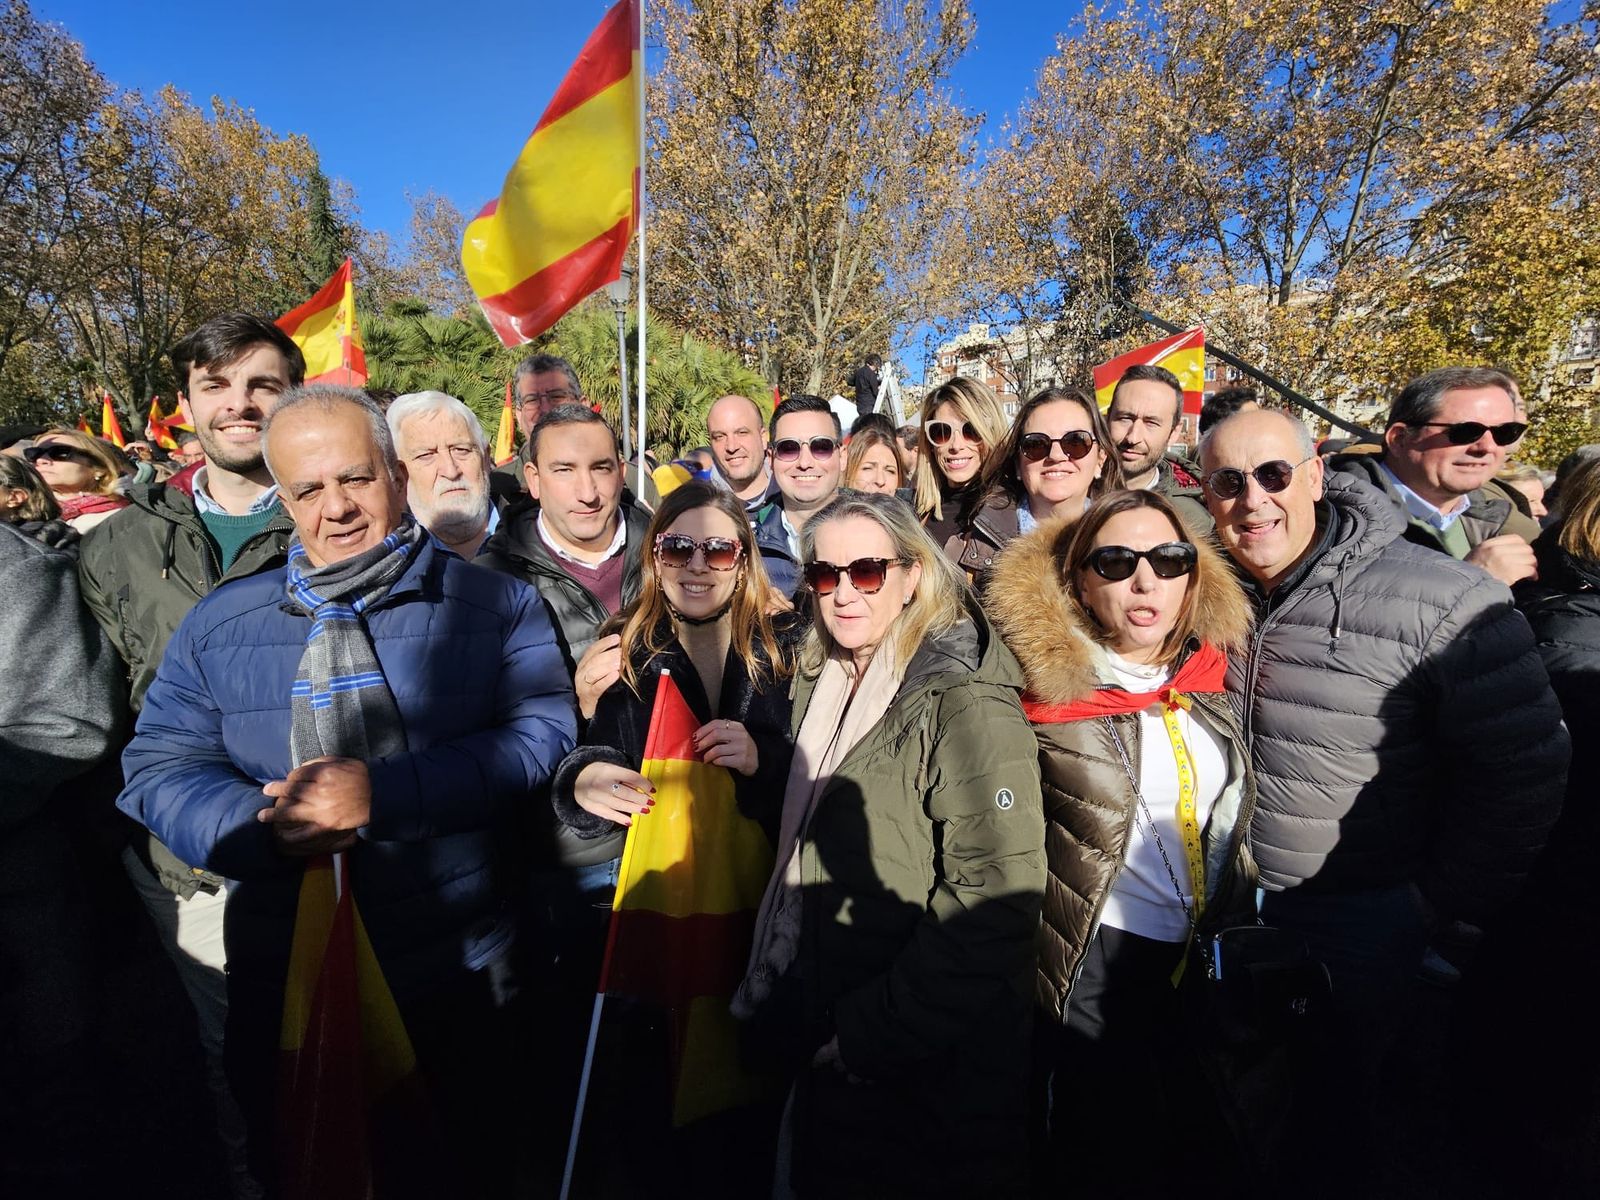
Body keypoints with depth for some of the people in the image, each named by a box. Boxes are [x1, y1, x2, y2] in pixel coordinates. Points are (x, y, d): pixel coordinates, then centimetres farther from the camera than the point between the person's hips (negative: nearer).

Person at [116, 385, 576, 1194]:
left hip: (462, 983, -2)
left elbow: (541, 733, -16)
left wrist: (383, 794, -25)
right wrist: (263, 824, -19)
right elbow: (157, 769, 1)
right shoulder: (218, 625, 3)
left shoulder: (496, 606, -6)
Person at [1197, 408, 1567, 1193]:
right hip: (1223, 902, 4)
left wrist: (1445, 904, -8)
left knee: (1327, 1109, 19)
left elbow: (1523, 771, -14)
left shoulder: (1443, 605, -21)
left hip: (1357, 923, -4)